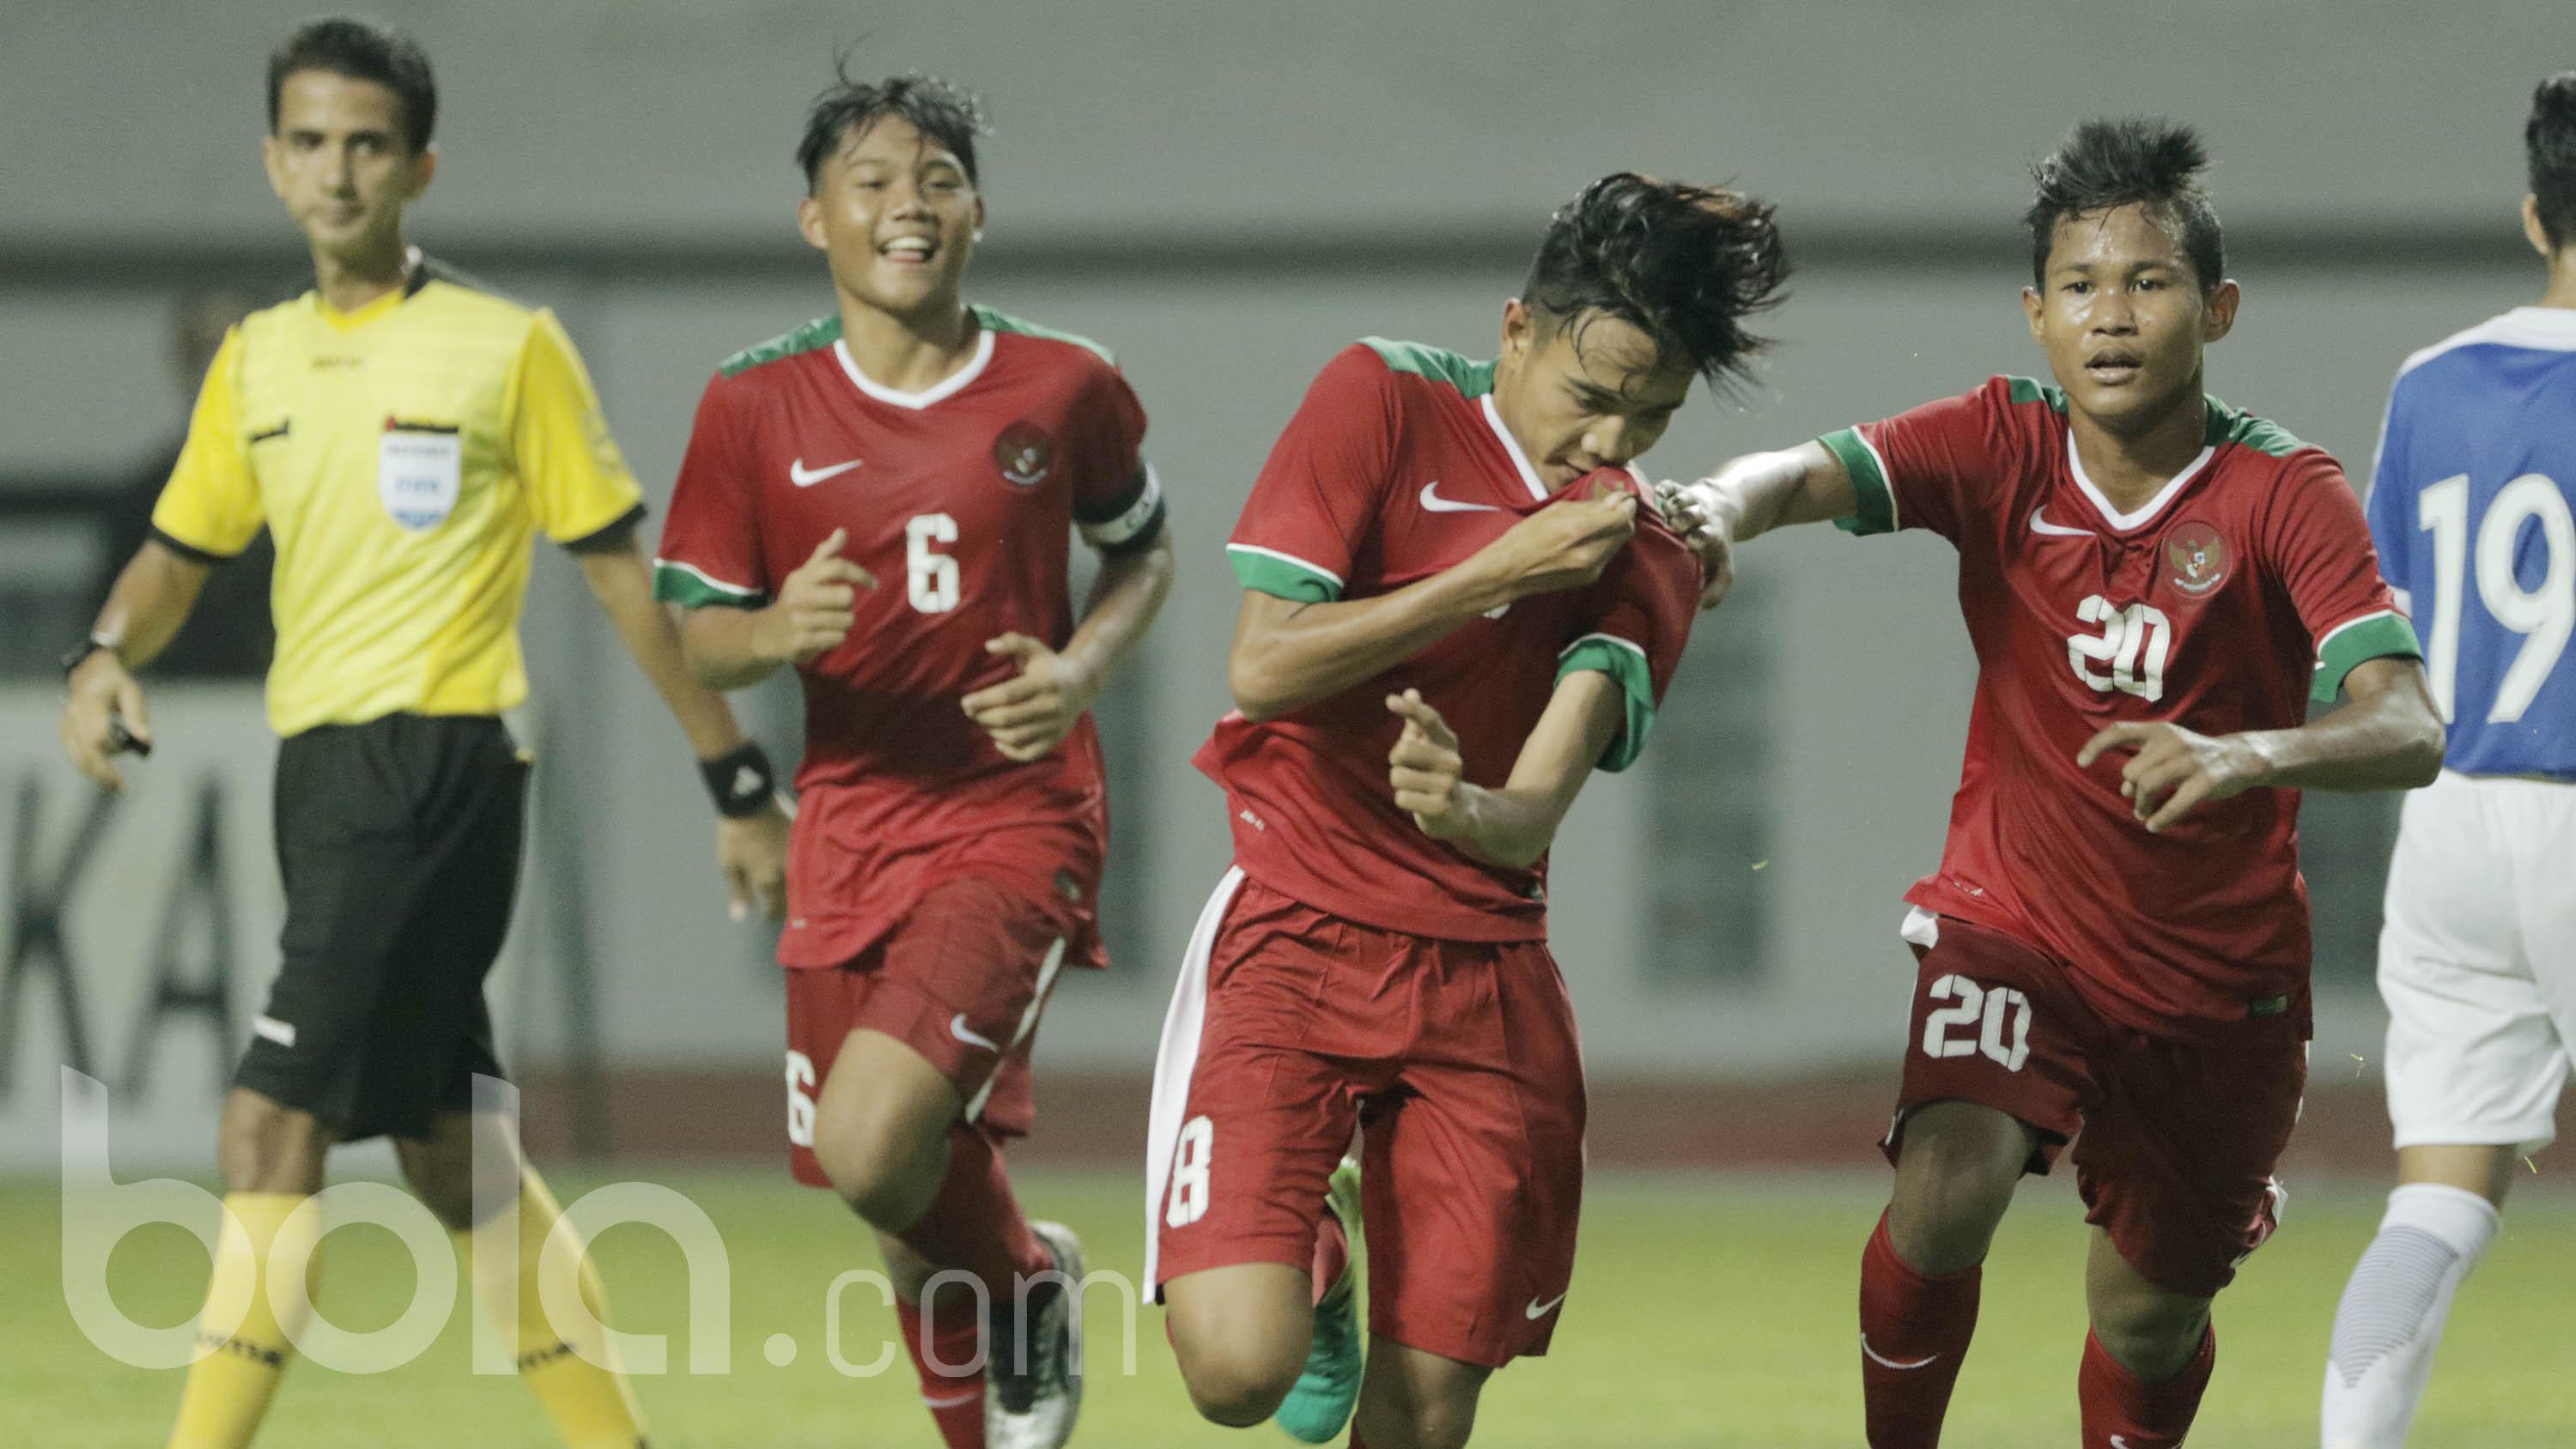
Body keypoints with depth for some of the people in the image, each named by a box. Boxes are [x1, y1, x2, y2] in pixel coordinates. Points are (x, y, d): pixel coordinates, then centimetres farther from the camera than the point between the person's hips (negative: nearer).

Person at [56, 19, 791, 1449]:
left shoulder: (507, 348, -4)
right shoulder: (255, 361, 12)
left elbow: (621, 575, -1)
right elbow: (179, 551, 20)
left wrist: (737, 783, 0)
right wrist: (107, 657, -3)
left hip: (441, 755, -7)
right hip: (319, 773, 7)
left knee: (272, 1120, -17)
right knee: (444, 1146, 12)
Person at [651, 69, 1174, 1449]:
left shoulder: (1063, 387, -2)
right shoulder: (754, 406, -1)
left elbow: (1142, 549, 15)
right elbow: (695, 637, 4)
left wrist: (1083, 666, -5)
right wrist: (780, 631, -19)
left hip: (1016, 815, -3)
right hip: (851, 822, 3)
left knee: (872, 1144, -24)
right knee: (915, 1225, 8)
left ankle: (1027, 1283, 8)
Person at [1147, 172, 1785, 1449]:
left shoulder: (1645, 554, 5)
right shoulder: (1382, 404, -4)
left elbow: (1539, 804, -9)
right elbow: (1262, 666, -12)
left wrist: (1472, 813, -34)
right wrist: (1500, 573, -17)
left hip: (1485, 976, 3)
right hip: (1295, 937, -3)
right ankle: (1313, 1269, 16)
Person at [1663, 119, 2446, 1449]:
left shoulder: (2284, 495, -17)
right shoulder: (2003, 449, -10)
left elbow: (2407, 731, -29)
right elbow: (1814, 474, -27)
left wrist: (2250, 756, -50)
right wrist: (1725, 506, -51)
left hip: (2218, 976, 0)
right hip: (2014, 926, 0)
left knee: (2148, 1322, 13)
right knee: (1947, 1190, -27)